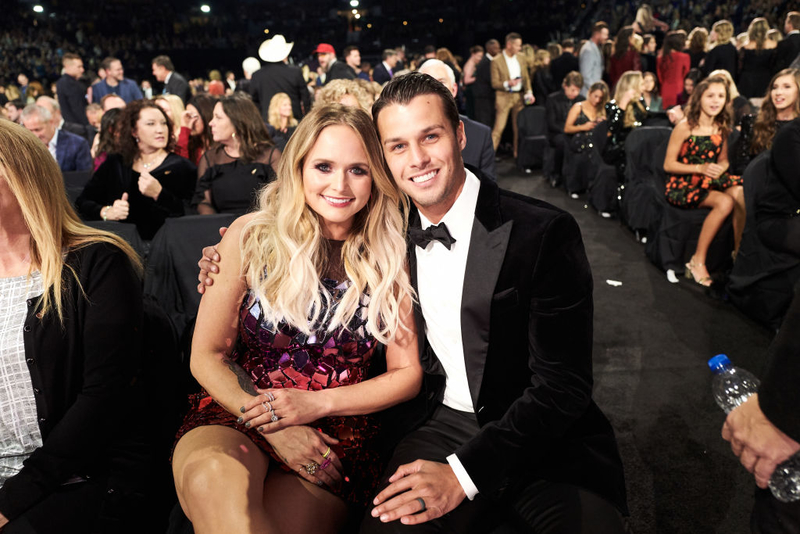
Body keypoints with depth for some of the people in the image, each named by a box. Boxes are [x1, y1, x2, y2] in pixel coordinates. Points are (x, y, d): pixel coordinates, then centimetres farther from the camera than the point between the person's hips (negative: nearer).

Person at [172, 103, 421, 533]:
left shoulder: (391, 255, 3)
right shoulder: (250, 236, 1)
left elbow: (407, 373, 5)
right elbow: (207, 356, 2)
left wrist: (317, 404, -8)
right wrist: (270, 424, -13)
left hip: (336, 433, 1)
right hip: (233, 415, 0)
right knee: (213, 479, -35)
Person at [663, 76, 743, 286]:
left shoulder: (722, 128, 7)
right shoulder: (684, 127, -11)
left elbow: (723, 160, 17)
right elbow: (668, 165, -10)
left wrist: (720, 169, -7)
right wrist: (701, 168, -21)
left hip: (710, 180, 6)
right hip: (682, 184, -5)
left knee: (742, 194, -25)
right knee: (725, 202, -30)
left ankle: (739, 253, -12)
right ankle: (698, 261, -19)